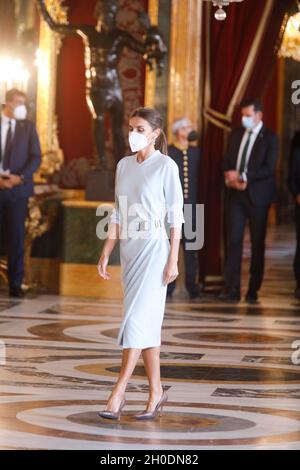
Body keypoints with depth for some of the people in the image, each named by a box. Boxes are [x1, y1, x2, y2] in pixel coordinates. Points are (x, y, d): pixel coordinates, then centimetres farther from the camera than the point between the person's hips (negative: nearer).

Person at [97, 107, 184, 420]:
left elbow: (176, 216, -8)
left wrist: (173, 260, -11)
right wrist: (106, 253, 9)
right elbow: (119, 215, 15)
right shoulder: (124, 165, 11)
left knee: (138, 318, -11)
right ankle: (156, 391, 17)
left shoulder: (166, 166, -7)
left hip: (154, 248, -7)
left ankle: (118, 394, -12)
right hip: (129, 248, 7)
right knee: (147, 322, 10)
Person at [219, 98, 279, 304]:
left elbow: (268, 169, -13)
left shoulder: (270, 138, -4)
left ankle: (253, 291, 7)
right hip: (235, 194, 4)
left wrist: (242, 176, -17)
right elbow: (227, 163, 13)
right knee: (233, 241, -3)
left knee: (257, 244, 2)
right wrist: (230, 179, -7)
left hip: (257, 196, -4)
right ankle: (232, 290, -4)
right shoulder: (236, 135, 12)